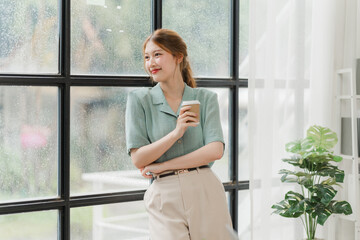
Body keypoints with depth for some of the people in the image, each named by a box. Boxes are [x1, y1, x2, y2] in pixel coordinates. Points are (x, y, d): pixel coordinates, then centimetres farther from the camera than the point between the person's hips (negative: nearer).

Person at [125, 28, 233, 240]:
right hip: (164, 197, -1)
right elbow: (138, 158, -3)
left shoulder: (206, 98, 7)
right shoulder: (139, 100, 4)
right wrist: (176, 133, -15)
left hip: (205, 192, 1)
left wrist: (162, 166, -9)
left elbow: (216, 150, -5)